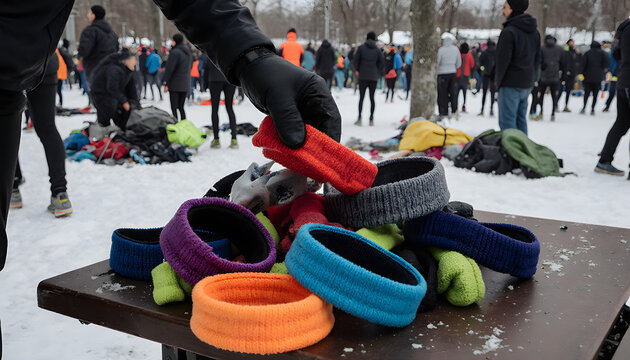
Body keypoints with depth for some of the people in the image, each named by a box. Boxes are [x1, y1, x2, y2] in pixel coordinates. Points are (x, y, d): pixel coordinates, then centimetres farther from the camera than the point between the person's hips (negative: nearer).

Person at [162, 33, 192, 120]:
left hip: (175, 84, -7)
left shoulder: (175, 52, -14)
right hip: (185, 85, 7)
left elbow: (170, 68, -15)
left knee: (174, 107, -4)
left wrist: (165, 83, -11)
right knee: (181, 107, 14)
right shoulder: (188, 52, 10)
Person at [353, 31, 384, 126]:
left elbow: (356, 60, -4)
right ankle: (371, 119, 8)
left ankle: (359, 118, -6)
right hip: (374, 77, 2)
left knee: (361, 97, 3)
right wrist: (378, 73, 11)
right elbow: (382, 62, 1)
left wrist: (358, 70, 11)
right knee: (372, 98, 9)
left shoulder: (361, 48, -3)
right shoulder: (377, 50, 3)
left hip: (363, 76, -2)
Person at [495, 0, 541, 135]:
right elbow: (537, 58, 16)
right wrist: (531, 77, 17)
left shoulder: (509, 32, -16)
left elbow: (503, 59, -15)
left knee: (507, 121, -5)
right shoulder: (534, 32, 11)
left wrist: (498, 80, -2)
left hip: (511, 84, -8)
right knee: (521, 119, 16)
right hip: (527, 84, 8)